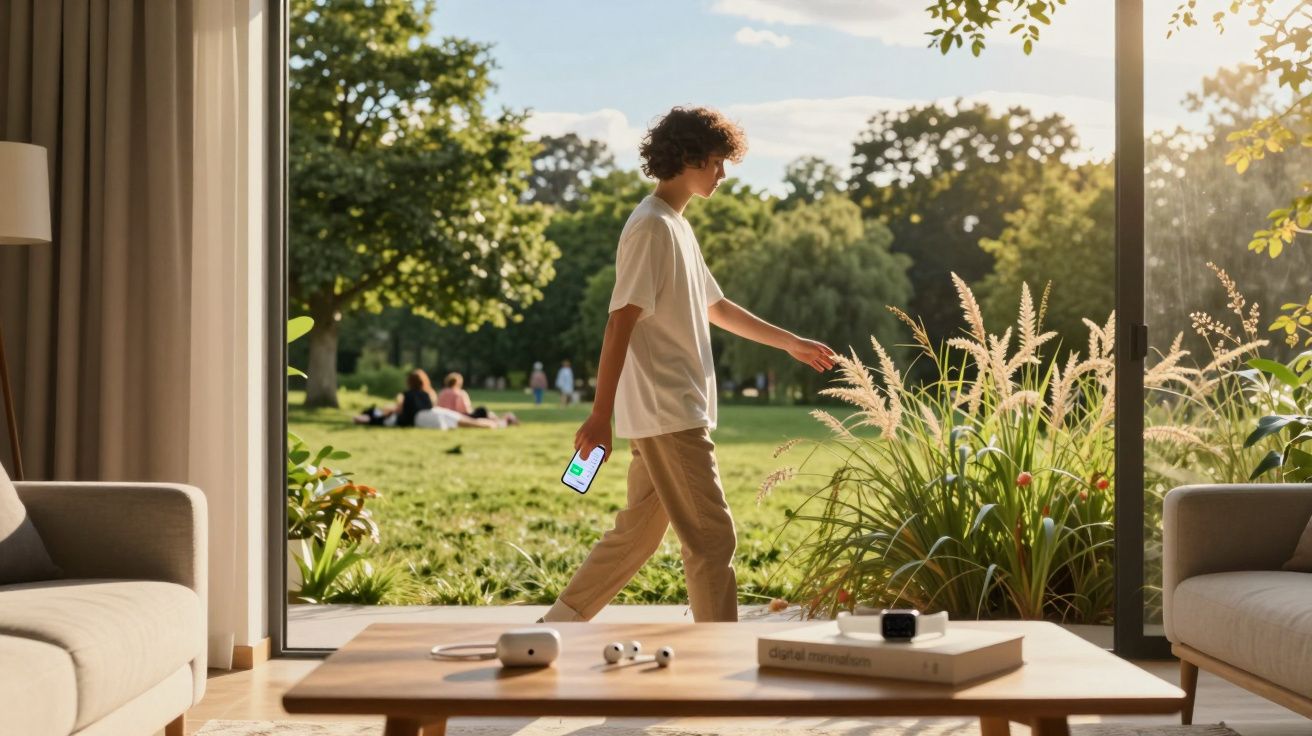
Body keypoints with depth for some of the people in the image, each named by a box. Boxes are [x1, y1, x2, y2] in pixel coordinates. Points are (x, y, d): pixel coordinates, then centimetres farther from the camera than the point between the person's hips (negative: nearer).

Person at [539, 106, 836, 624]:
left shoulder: (678, 227, 18)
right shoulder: (652, 227, -13)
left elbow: (715, 308, 30)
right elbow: (620, 322, -19)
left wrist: (790, 342, 35)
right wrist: (601, 414, -23)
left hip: (676, 412, 10)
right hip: (666, 413, -10)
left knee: (637, 533, 14)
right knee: (711, 537, -7)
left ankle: (556, 626, 22)